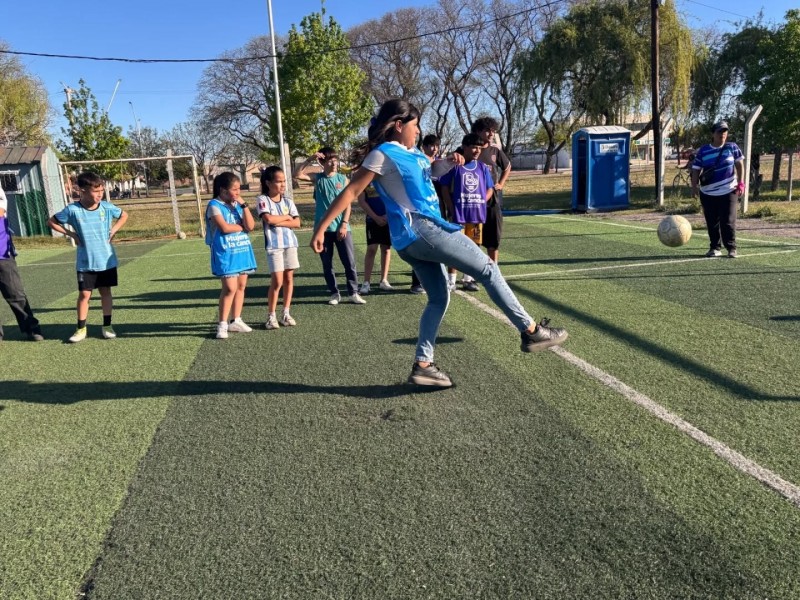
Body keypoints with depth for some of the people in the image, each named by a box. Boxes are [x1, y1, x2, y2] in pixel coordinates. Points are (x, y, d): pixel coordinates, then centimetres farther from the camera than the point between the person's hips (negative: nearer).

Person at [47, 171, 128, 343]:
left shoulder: (107, 207, -7)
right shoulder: (72, 210, -11)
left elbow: (124, 216, 12)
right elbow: (51, 222, 2)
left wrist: (113, 231, 0)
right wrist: (71, 234, -7)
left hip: (107, 261, 1)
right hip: (85, 263, -1)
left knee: (106, 291, 10)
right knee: (84, 294, 2)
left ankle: (107, 326, 20)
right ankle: (81, 329, 14)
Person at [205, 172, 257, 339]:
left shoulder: (238, 204, 10)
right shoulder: (214, 205, -7)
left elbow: (250, 226, -2)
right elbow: (225, 228, -18)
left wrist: (244, 205, -8)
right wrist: (242, 227, -4)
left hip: (242, 251, 6)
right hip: (226, 253, -6)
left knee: (241, 286, 9)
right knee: (230, 288, -10)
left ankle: (236, 321, 20)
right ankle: (222, 324, 0)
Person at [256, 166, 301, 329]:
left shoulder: (287, 201, 9)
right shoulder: (262, 199, -4)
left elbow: (297, 223, -1)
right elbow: (268, 219, -20)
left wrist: (278, 222, -12)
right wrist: (286, 217, -7)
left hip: (290, 243, 5)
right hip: (274, 245, -5)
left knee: (289, 278, 6)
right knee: (277, 281, -6)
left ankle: (286, 313, 16)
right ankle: (271, 316, 7)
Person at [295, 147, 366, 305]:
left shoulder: (343, 179, 4)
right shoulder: (317, 178, 4)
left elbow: (347, 204, 1)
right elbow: (297, 174, -8)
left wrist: (344, 224, -7)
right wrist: (310, 160, -13)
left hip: (341, 227, 0)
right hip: (323, 228, 1)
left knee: (350, 262, -1)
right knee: (327, 264, 7)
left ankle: (353, 293, 9)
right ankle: (334, 293, 18)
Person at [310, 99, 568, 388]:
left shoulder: (411, 153, 16)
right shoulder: (383, 154, -9)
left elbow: (432, 170, 31)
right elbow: (351, 192, -12)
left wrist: (448, 162, 7)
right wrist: (321, 227, -15)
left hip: (417, 236, 10)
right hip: (420, 230, -10)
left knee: (439, 298, 13)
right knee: (488, 269, -3)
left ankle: (422, 365, 14)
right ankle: (531, 331, 4)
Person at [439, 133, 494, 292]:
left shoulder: (482, 167, 8)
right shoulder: (455, 166, -4)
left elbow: (489, 189, 14)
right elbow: (445, 189, -4)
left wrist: (480, 203, -3)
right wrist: (452, 210, -11)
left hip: (477, 214, 4)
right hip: (458, 214, -4)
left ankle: (468, 279, 20)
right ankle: (451, 280, 6)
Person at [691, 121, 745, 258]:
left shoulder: (732, 147, 3)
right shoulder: (703, 151, 2)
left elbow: (739, 165, 6)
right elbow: (696, 170, 3)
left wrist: (740, 183, -3)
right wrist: (694, 187, -10)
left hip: (729, 192, -1)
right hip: (708, 194, 1)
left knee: (728, 222, -4)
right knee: (712, 223, 5)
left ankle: (731, 248, 6)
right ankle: (715, 248, 16)